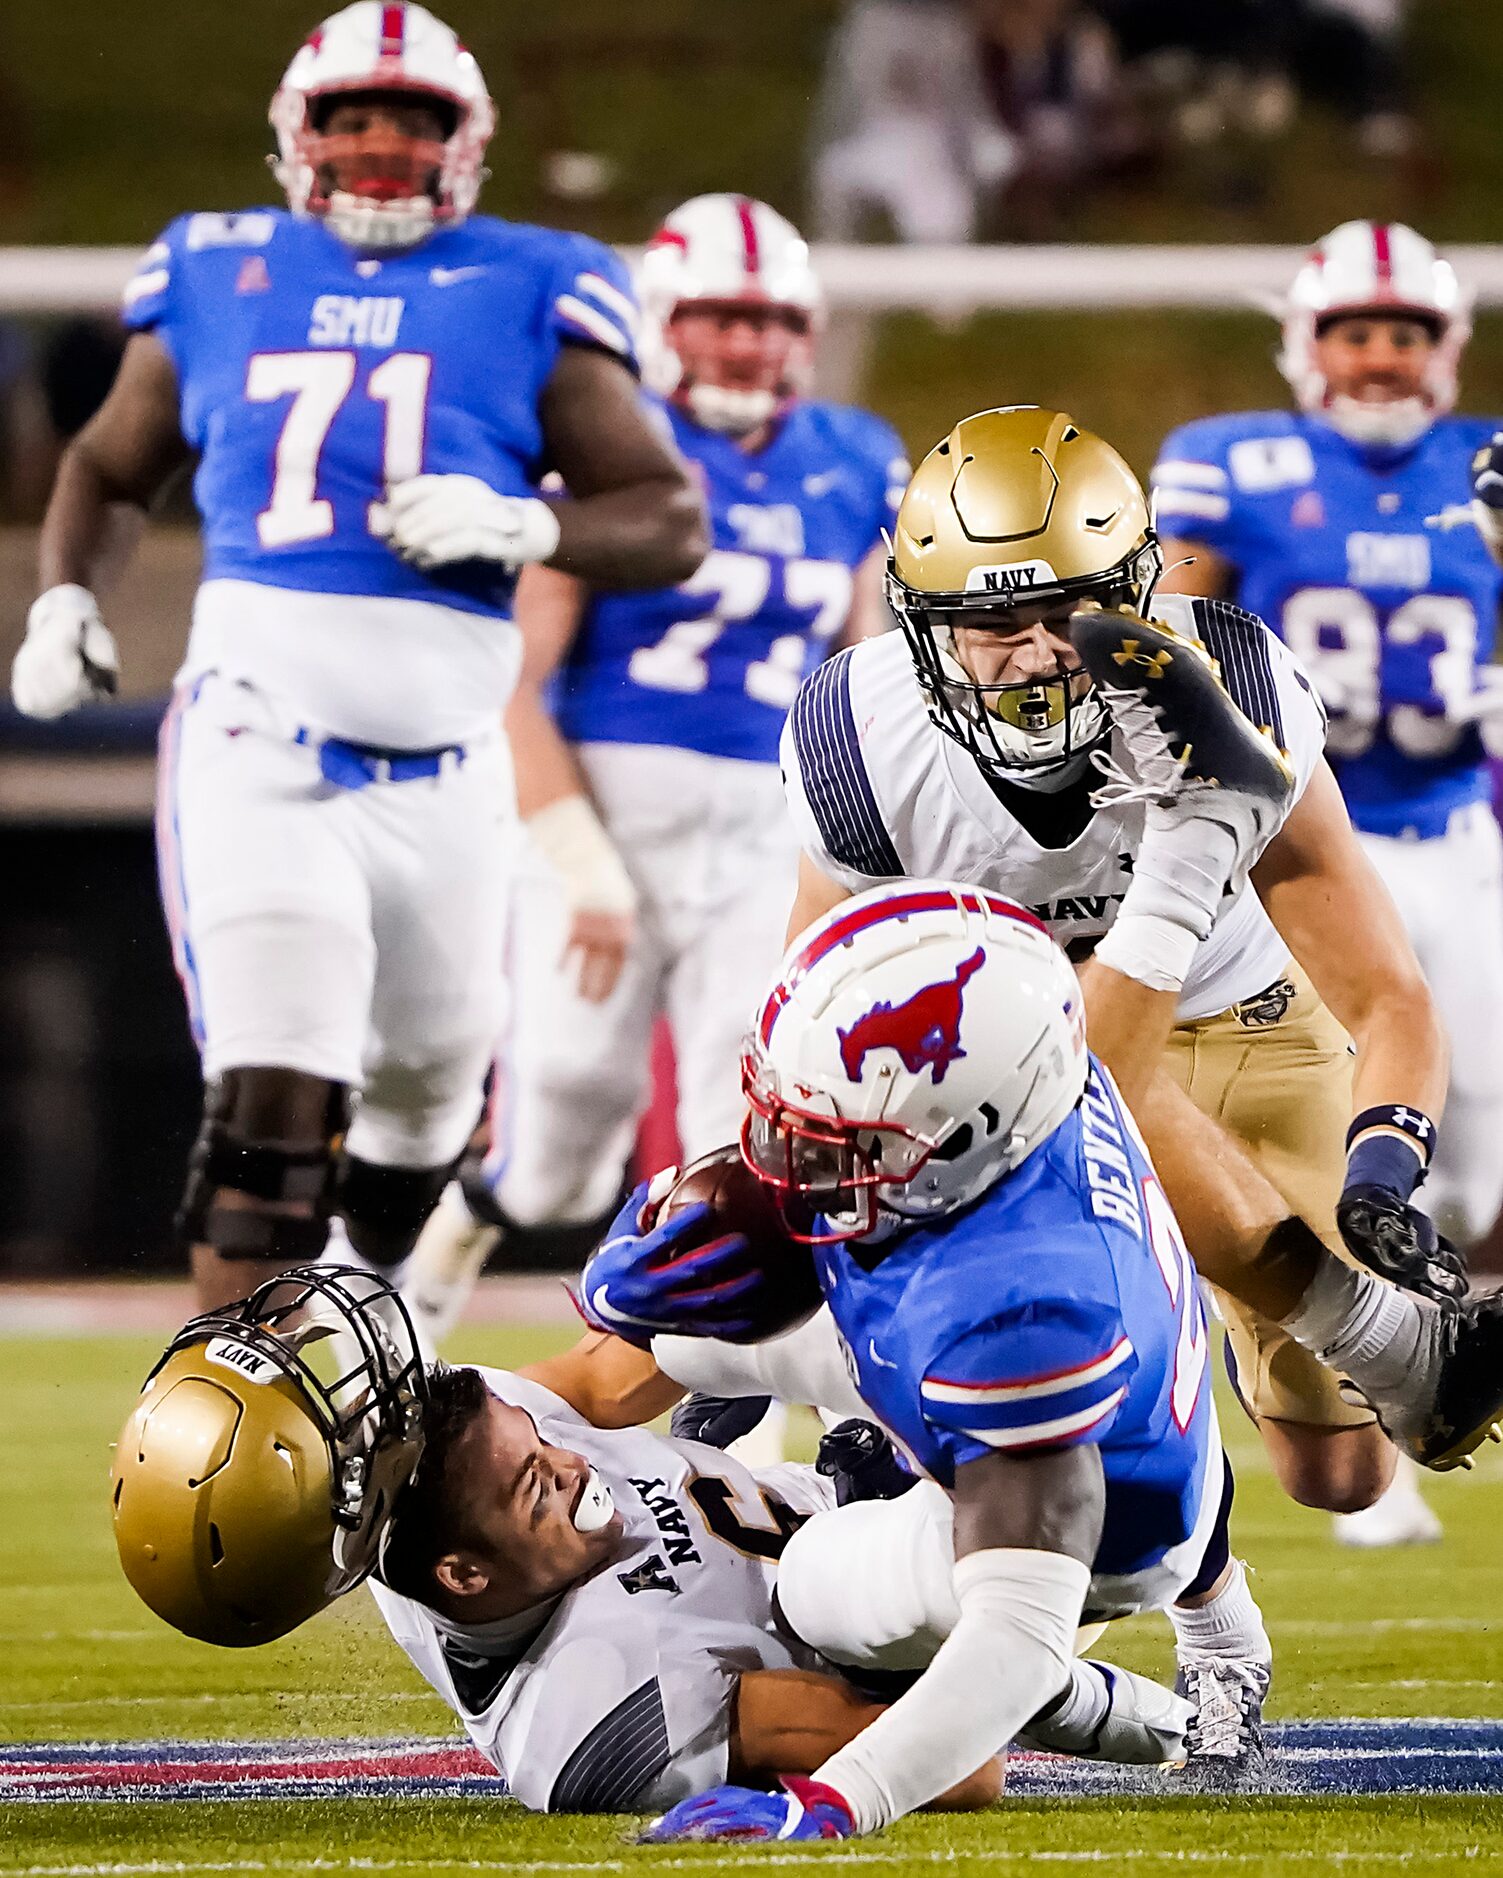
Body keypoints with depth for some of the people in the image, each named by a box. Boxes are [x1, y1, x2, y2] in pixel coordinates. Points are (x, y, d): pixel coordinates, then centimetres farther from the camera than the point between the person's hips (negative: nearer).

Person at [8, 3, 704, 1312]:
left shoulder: (530, 294, 6)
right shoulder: (219, 277, 11)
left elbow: (673, 522, 4)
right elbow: (109, 468, 25)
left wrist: (525, 525, -14)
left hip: (444, 771, 2)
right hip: (259, 745, -1)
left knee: (426, 1095, 17)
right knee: (273, 1101, -17)